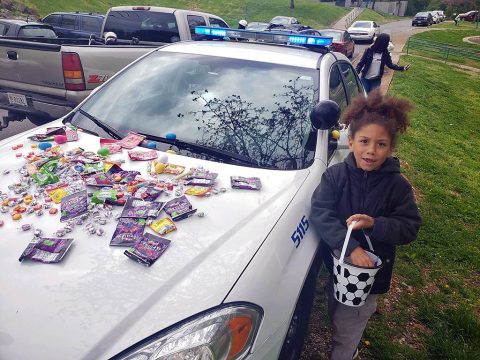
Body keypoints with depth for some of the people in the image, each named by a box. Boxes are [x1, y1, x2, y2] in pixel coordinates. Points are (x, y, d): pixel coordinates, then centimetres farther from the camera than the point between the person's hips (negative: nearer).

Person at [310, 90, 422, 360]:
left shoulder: (397, 186, -13)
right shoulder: (335, 175, -13)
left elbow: (410, 227, -10)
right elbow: (320, 214, -21)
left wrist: (374, 224, -28)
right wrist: (351, 247, -31)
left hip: (372, 270, -2)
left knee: (345, 330, 10)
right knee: (337, 316, 25)